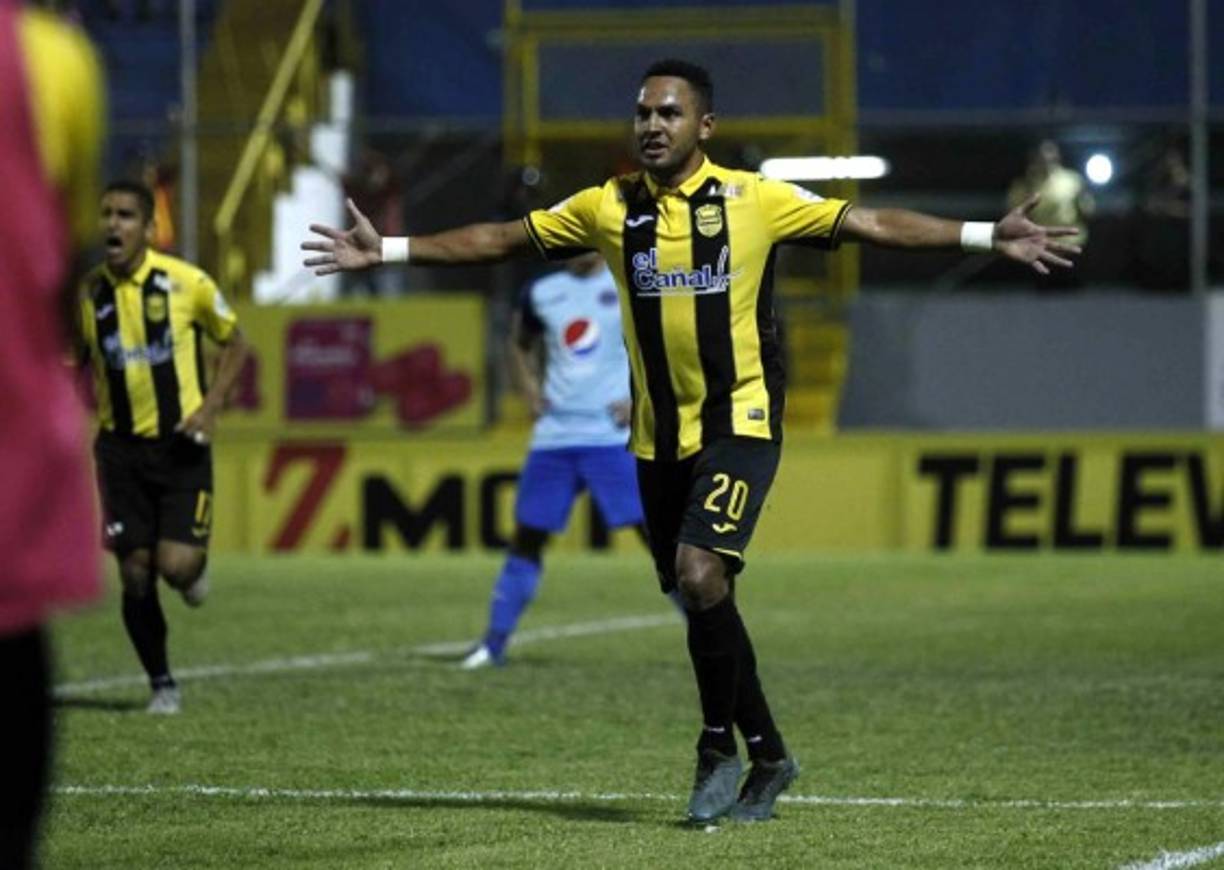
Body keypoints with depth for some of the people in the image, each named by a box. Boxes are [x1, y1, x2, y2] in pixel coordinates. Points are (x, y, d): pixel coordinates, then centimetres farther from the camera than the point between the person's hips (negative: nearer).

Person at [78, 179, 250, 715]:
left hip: (181, 445, -2)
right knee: (136, 575, -2)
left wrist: (210, 406, -8)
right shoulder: (89, 293, 0)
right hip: (121, 446, 2)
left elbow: (234, 343, 5)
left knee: (175, 565, -15)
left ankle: (196, 564, 23)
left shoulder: (186, 282, -9)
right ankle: (162, 685, 16)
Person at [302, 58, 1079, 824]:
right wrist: (386, 251, 8)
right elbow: (501, 238, 10)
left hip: (740, 425, -5)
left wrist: (990, 237, -15)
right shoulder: (607, 208, 3)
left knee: (700, 574, -22)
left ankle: (721, 748, -5)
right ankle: (767, 756, 24)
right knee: (700, 599, 8)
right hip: (659, 437, 5)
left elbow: (868, 223, -8)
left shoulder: (753, 200, -6)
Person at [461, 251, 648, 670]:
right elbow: (520, 345, 27)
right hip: (553, 438, 4)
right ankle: (494, 643, 15)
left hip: (615, 435, -4)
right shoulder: (542, 294, 9)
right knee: (526, 537, 7)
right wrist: (530, 391, 10)